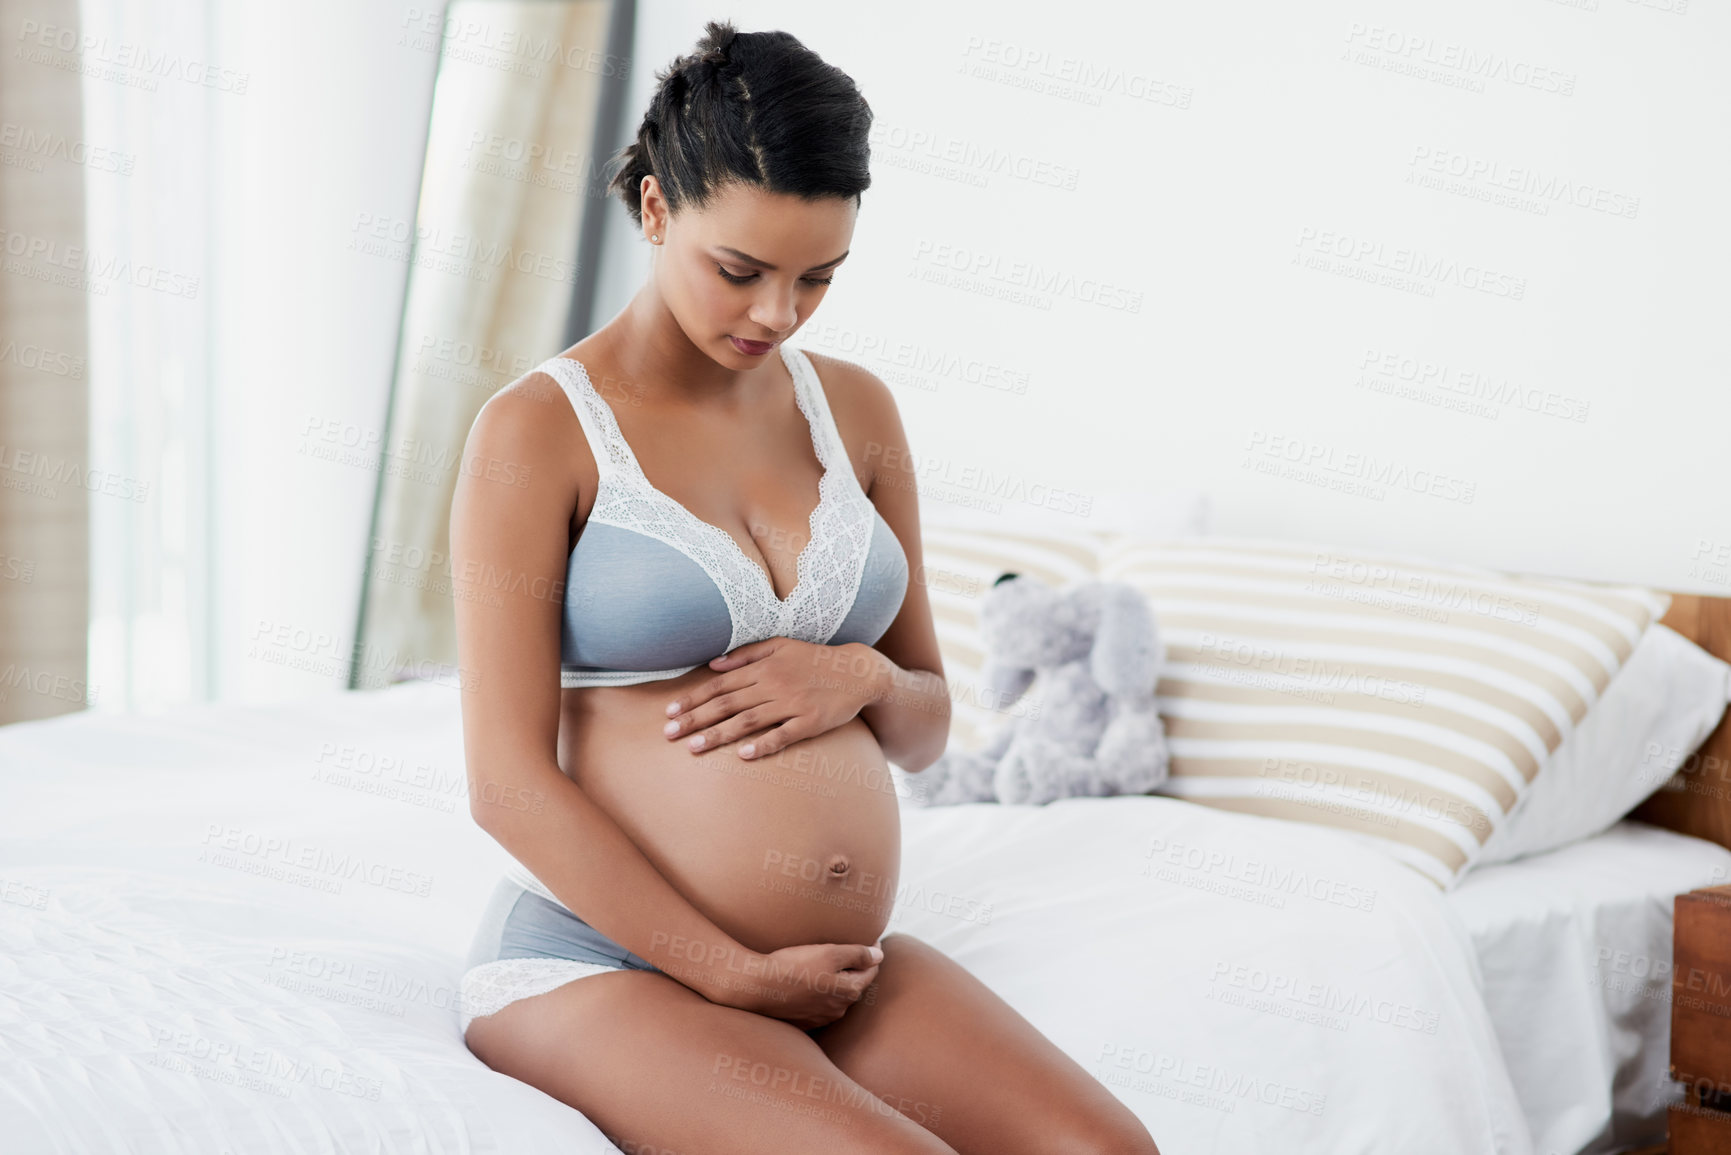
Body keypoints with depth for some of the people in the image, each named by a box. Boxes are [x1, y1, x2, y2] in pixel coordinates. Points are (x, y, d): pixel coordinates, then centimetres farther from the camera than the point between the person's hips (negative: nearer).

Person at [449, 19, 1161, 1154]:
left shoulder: (855, 410, 10)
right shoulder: (537, 431, -6)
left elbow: (929, 728, 18)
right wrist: (737, 975, -13)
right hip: (608, 962, -5)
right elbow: (510, 782, -10)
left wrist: (864, 678, -6)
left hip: (844, 963, 5)